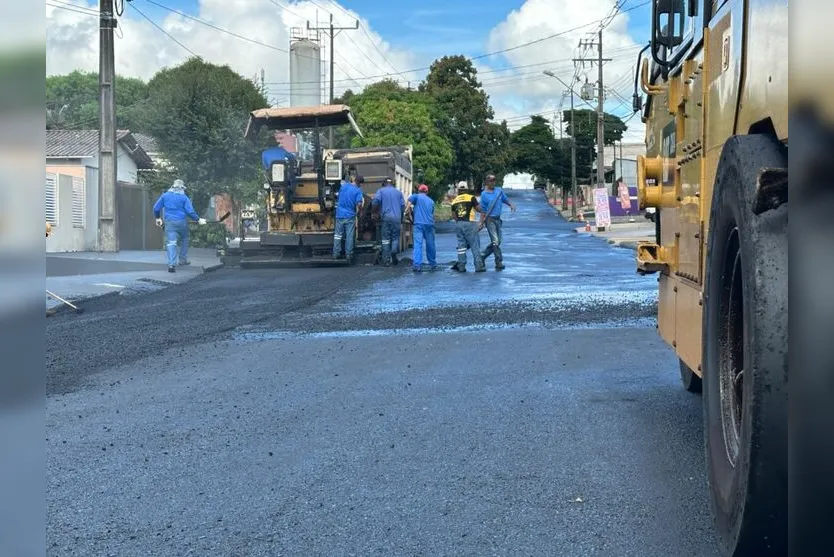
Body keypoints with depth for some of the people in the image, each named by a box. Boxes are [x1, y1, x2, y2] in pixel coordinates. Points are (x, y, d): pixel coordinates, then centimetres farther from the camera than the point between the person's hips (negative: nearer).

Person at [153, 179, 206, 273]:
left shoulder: (165, 196, 5)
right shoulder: (184, 197, -3)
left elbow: (156, 208, 9)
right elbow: (190, 211, -8)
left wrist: (157, 218, 25)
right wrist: (198, 219, 3)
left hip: (169, 223, 1)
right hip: (182, 222, -1)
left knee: (171, 243, -5)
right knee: (184, 240, 23)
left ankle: (172, 264, -19)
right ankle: (183, 259, 26)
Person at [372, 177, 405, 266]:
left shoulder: (381, 191, 6)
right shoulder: (398, 192, 15)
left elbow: (375, 201, -10)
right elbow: (403, 206, 13)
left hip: (386, 217, -1)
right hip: (397, 218, 1)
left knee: (386, 239, 4)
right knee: (395, 237, 12)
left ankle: (386, 260, 1)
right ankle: (394, 251, -16)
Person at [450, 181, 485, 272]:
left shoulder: (454, 201, 11)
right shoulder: (471, 198, -3)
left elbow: (453, 215, 10)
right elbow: (479, 209, 0)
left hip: (458, 224, 5)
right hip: (469, 223, -5)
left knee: (461, 245, 11)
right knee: (475, 245, -1)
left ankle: (461, 266, 10)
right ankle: (479, 266, -3)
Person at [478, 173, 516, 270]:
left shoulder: (499, 191, 8)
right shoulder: (484, 194, -3)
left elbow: (506, 199, 17)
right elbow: (483, 210, -1)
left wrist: (511, 205, -5)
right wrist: (481, 222, -6)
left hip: (498, 219, 6)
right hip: (489, 219, -6)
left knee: (497, 241, 9)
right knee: (495, 241, -12)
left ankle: (482, 256, 22)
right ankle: (499, 262, -10)